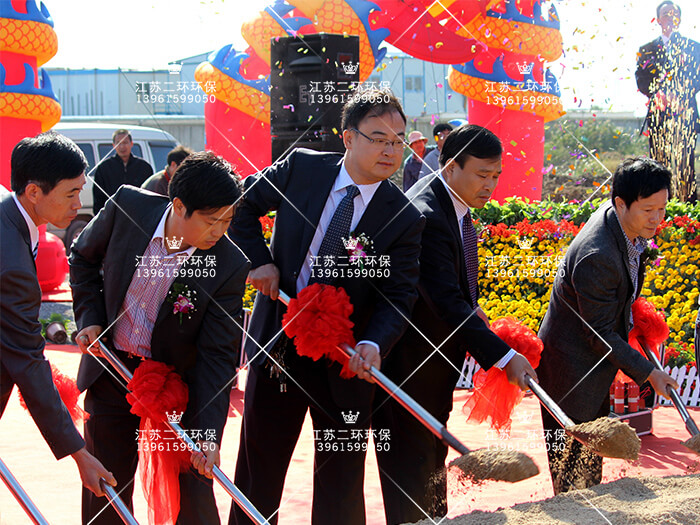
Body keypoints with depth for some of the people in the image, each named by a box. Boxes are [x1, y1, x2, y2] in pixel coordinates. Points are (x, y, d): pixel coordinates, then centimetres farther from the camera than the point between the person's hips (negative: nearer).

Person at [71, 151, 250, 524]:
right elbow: (83, 257, 5)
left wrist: (209, 433, -24)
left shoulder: (230, 267, -21)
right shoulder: (128, 207, -16)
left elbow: (217, 354, -18)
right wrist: (89, 318, -5)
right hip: (111, 368, 2)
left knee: (193, 486, 2)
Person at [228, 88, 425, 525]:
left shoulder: (405, 219, -9)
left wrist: (374, 345, -30)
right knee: (259, 461, 15)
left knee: (341, 477, 8)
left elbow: (398, 297, -12)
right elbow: (242, 204, 8)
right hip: (277, 344, 1)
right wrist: (259, 260, -6)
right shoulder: (300, 168, -5)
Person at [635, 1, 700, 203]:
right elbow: (642, 80, 5)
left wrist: (680, 97, -12)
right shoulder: (647, 49, 14)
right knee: (658, 163, -1)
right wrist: (657, 94, -12)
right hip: (658, 114, 1)